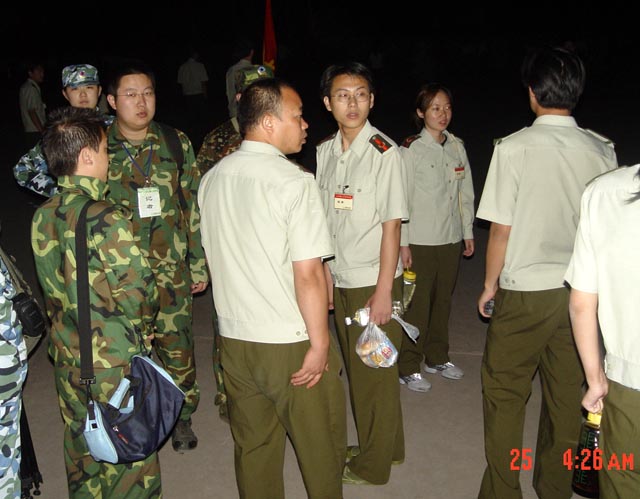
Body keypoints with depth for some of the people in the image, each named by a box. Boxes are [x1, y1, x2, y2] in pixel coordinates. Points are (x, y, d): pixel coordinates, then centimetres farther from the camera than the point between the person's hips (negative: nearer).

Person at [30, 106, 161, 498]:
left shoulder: (42, 217, -1)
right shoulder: (109, 219, -23)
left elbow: (54, 285, 7)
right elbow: (138, 291, -21)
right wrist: (143, 329, -1)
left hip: (67, 358, 7)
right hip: (116, 361, -7)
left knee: (82, 452, 23)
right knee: (128, 458, 11)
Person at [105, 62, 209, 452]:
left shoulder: (176, 143, 2)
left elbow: (195, 207, 5)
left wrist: (199, 264, 5)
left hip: (172, 272, 1)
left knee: (179, 348, 8)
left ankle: (182, 416, 31)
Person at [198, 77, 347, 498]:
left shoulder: (211, 179, 4)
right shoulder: (294, 181, -17)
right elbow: (308, 275, -21)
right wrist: (320, 342, -11)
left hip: (234, 337, 6)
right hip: (292, 341, -6)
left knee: (253, 446, 20)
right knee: (321, 448, 14)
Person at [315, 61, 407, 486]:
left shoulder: (384, 152, -13)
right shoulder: (324, 151, 6)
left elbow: (391, 225, -15)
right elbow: (324, 219, 11)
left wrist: (383, 291, -16)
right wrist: (326, 274, 11)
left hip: (374, 280, -6)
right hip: (340, 279, 7)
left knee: (376, 371, 6)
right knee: (355, 368, 17)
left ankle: (374, 465, 25)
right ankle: (387, 447, 37)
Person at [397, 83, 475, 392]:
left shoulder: (457, 147, 8)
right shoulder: (411, 149, -8)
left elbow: (465, 192, 14)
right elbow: (402, 198, -9)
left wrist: (468, 232, 13)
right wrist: (402, 243, -12)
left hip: (451, 239, 5)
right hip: (420, 240, -5)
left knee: (443, 301, 14)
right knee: (417, 305, -1)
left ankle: (437, 357, 31)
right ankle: (408, 367, 12)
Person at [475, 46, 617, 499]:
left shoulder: (514, 148, -13)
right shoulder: (602, 150, -1)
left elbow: (501, 229, -11)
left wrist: (490, 284, 3)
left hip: (525, 292, -4)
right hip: (582, 291, 5)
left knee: (504, 393, 10)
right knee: (566, 394, 16)